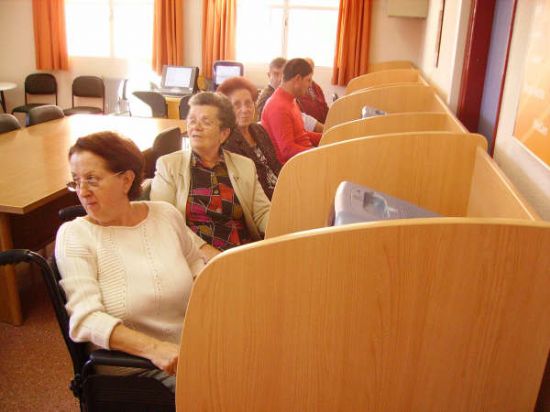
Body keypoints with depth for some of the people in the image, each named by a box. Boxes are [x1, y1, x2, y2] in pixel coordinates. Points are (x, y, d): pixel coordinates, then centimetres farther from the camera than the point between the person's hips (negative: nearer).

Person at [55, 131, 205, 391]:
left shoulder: (166, 214, 3)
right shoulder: (73, 235, -7)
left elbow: (194, 263, 21)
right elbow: (85, 318, -17)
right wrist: (153, 348, -30)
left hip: (190, 348, 4)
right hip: (128, 368, -4)